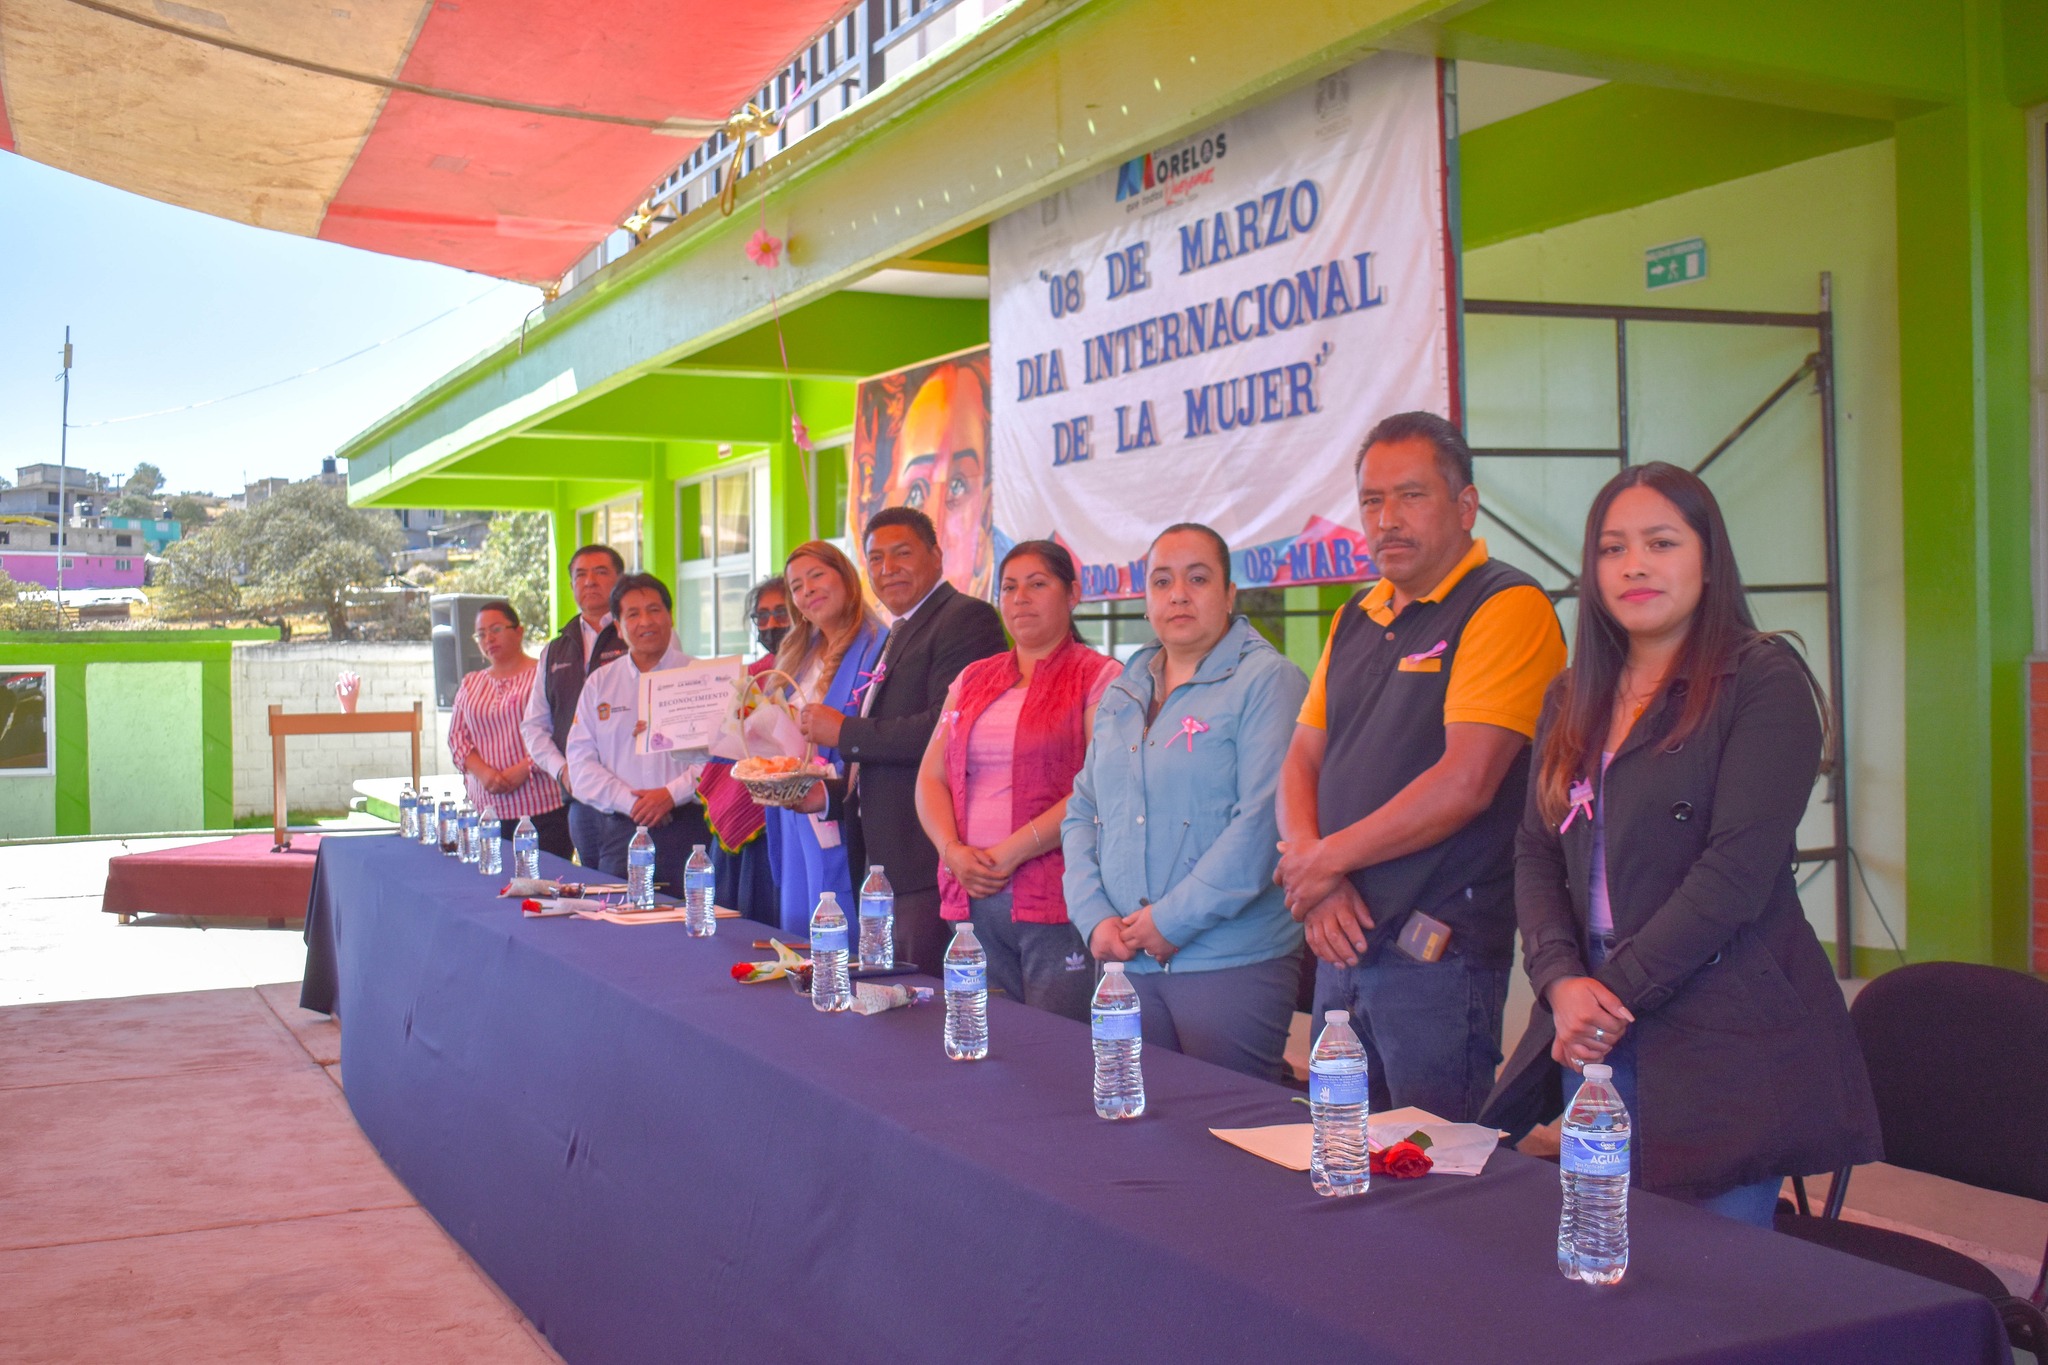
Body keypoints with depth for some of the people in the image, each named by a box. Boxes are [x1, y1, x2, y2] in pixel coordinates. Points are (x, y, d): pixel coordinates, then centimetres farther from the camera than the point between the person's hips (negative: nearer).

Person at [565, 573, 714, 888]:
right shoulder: (599, 683, 13)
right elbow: (580, 761, 6)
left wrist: (672, 794, -14)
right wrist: (630, 801, -8)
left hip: (687, 828, -2)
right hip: (620, 832, 2)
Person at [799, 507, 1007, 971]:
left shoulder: (966, 617, -8)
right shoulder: (900, 635, 23)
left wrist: (846, 732, -13)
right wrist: (828, 794, 9)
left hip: (930, 866, -10)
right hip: (887, 864, 10)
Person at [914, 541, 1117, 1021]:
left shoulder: (1098, 677, -1)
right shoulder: (973, 679, 18)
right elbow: (931, 778, 14)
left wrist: (1009, 854, -14)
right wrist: (953, 851, -4)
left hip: (1056, 900, -5)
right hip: (973, 896, 6)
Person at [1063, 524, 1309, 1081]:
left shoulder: (1266, 681, -7)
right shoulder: (1122, 694, 15)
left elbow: (1264, 820, -16)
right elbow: (1082, 813, 15)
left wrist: (1174, 920, -15)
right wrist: (1094, 916, -1)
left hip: (1232, 964, -6)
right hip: (1124, 961, 6)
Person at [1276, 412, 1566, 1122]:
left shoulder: (1507, 606, -10)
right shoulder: (1356, 619, 15)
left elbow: (1465, 782, -19)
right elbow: (1301, 764, 12)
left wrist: (1328, 858, -10)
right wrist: (1317, 887, -6)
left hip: (1441, 951, -7)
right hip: (1343, 941, 7)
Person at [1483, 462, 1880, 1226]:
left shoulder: (1762, 680, -5)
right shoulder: (1574, 700, 15)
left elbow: (1739, 868, -14)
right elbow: (1536, 855, 9)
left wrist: (1615, 990, -13)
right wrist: (1563, 982, -8)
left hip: (1725, 1043, -5)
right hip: (1593, 1039, 6)